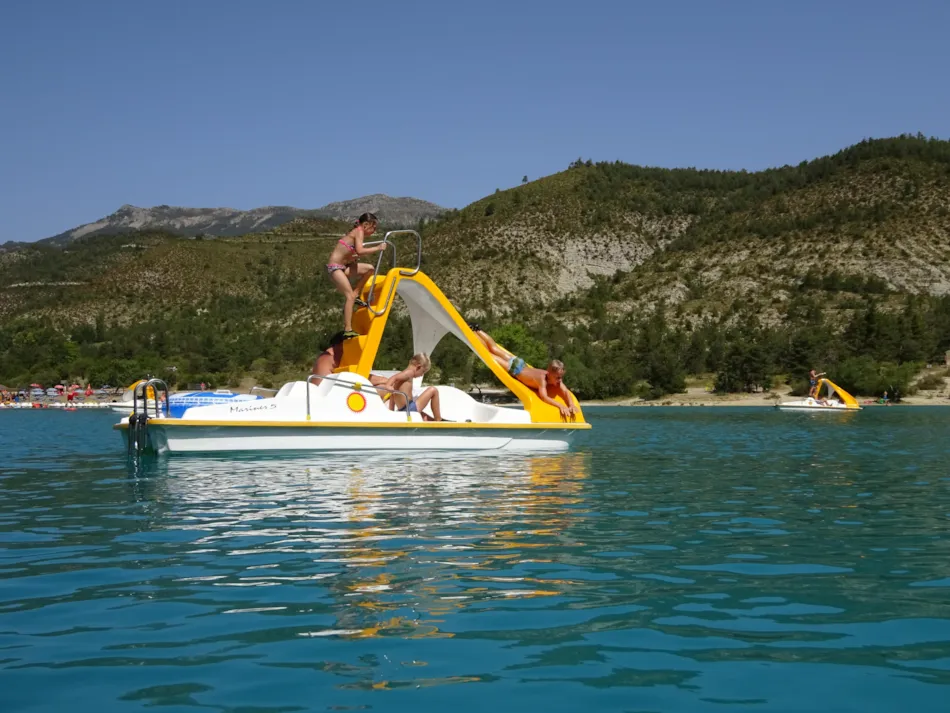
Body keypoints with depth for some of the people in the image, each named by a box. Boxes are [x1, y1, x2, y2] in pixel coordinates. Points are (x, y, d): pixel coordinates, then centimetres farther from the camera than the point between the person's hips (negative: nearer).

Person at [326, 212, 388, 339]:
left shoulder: (357, 233, 14)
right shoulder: (359, 232, -12)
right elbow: (360, 251, -28)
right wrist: (378, 248, -21)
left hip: (343, 265, 9)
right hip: (335, 267, -9)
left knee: (370, 269, 9)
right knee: (350, 296, -16)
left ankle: (355, 296, 11)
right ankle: (348, 330, -19)